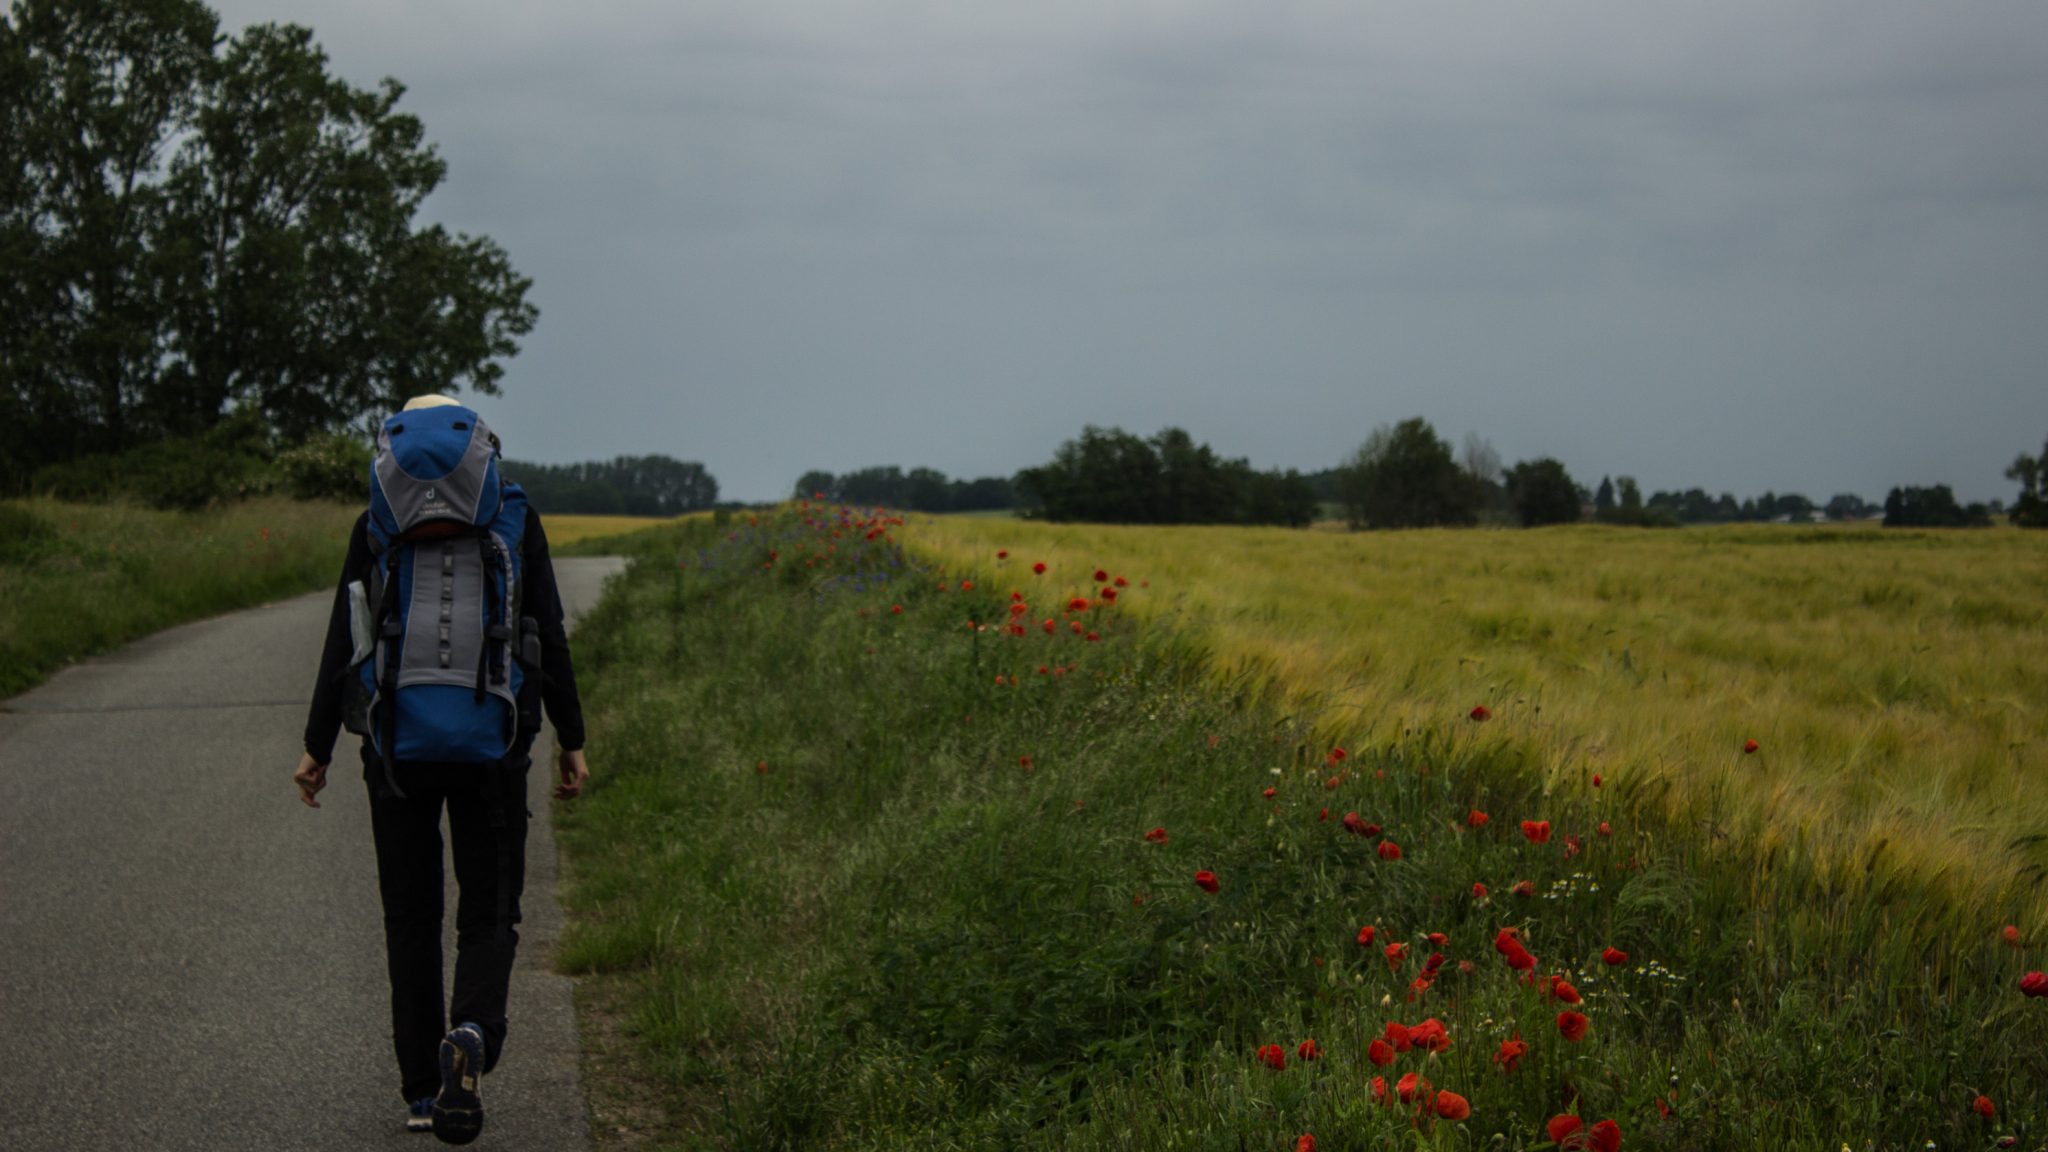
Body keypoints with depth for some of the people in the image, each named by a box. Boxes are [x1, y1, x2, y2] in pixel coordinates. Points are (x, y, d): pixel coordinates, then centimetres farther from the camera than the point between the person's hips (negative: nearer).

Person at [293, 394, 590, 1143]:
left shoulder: (375, 525, 4)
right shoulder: (516, 518, 3)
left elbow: (344, 640, -1)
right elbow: (550, 638, 0)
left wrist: (317, 749, 3)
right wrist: (571, 742, 6)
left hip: (397, 743, 0)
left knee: (411, 919, 12)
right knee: (489, 917, 8)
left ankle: (423, 1092, 12)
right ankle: (473, 1037, -21)